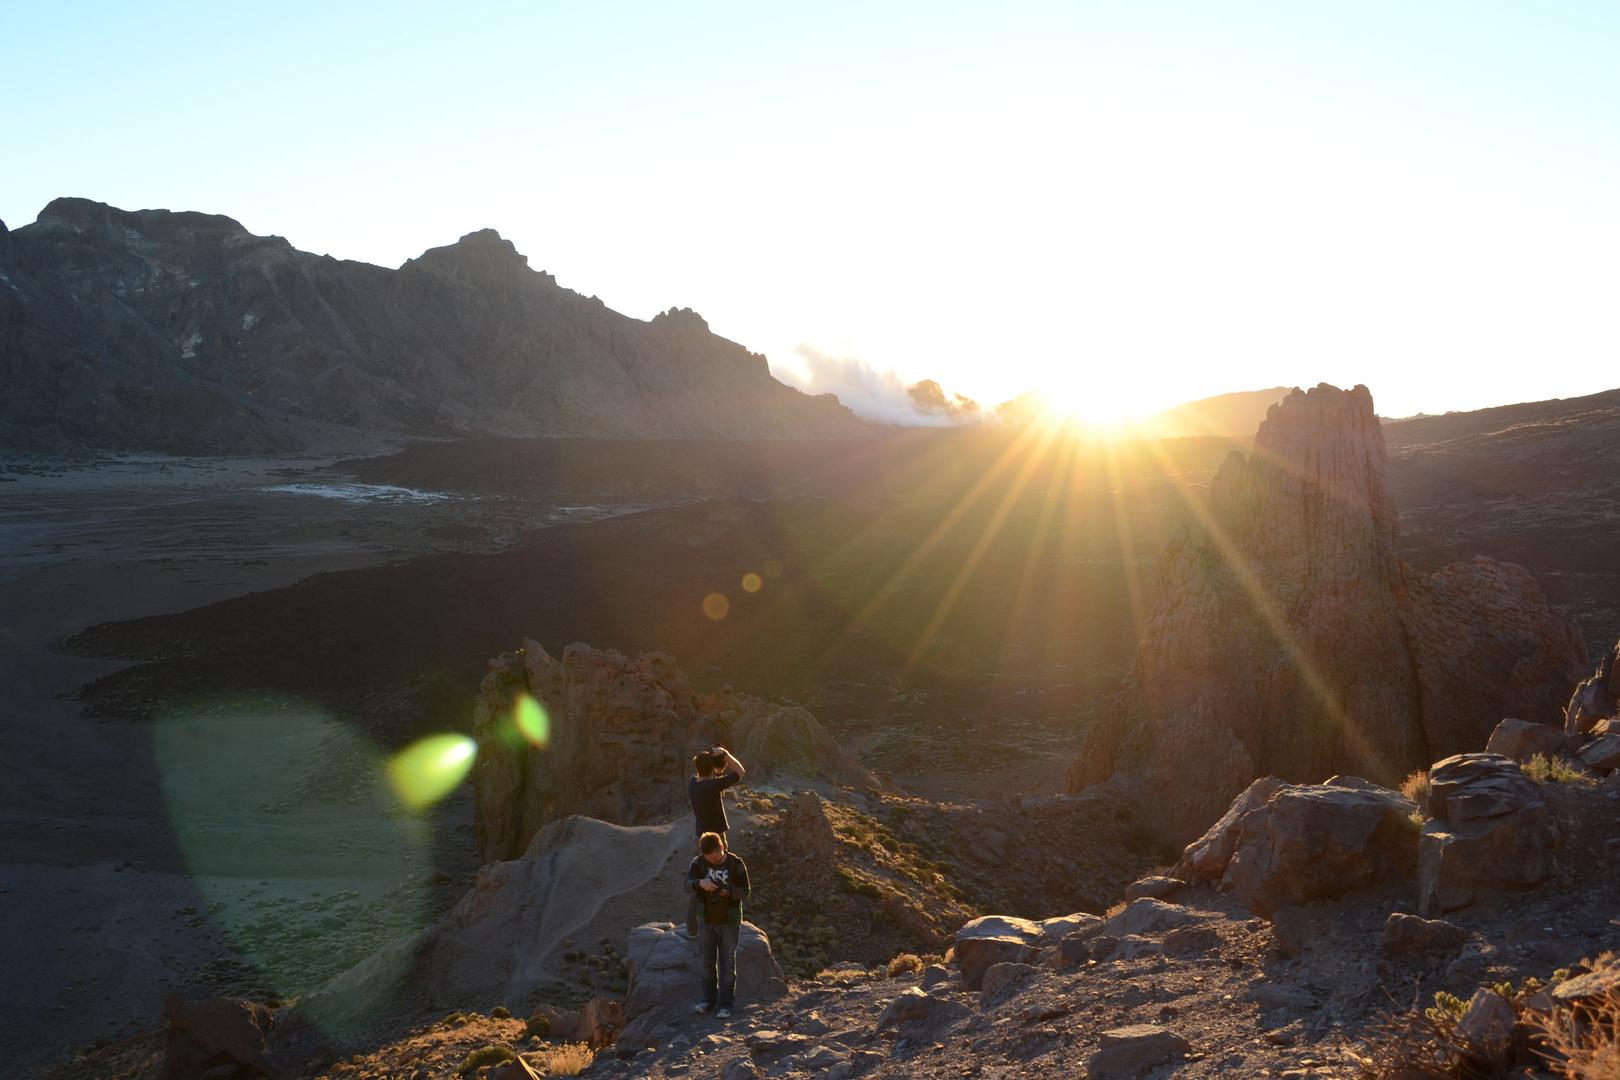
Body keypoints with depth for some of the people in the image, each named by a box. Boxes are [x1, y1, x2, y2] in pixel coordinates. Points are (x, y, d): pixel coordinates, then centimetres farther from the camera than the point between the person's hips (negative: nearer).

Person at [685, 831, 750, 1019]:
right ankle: (709, 999, 27)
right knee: (707, 962, 14)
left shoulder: (736, 864, -12)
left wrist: (728, 893, -29)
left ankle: (726, 1003, 14)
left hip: (729, 922, -3)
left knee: (727, 964, 4)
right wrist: (700, 883, -36)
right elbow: (688, 885, -14)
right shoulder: (699, 863, -6)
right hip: (706, 922, 3)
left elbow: (745, 891, -10)